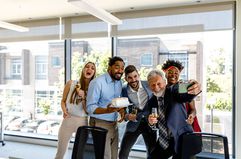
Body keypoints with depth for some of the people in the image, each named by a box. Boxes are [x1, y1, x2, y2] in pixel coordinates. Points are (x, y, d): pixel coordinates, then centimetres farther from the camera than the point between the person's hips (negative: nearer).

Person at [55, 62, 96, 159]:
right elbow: (63, 101, 7)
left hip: (82, 122, 0)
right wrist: (64, 111, -12)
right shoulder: (71, 83, -2)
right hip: (68, 120, 0)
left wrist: (83, 96, -17)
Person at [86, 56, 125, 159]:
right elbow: (90, 108, -18)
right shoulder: (97, 82, -16)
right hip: (100, 124, -6)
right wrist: (107, 110, -34)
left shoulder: (119, 82, 7)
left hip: (114, 124, 7)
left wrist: (121, 109, -6)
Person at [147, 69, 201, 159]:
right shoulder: (151, 102, 1)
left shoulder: (173, 90, -13)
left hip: (182, 138, -5)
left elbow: (186, 96, -36)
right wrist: (151, 122, -15)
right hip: (163, 142, 5)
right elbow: (155, 125, 9)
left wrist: (194, 91, -59)